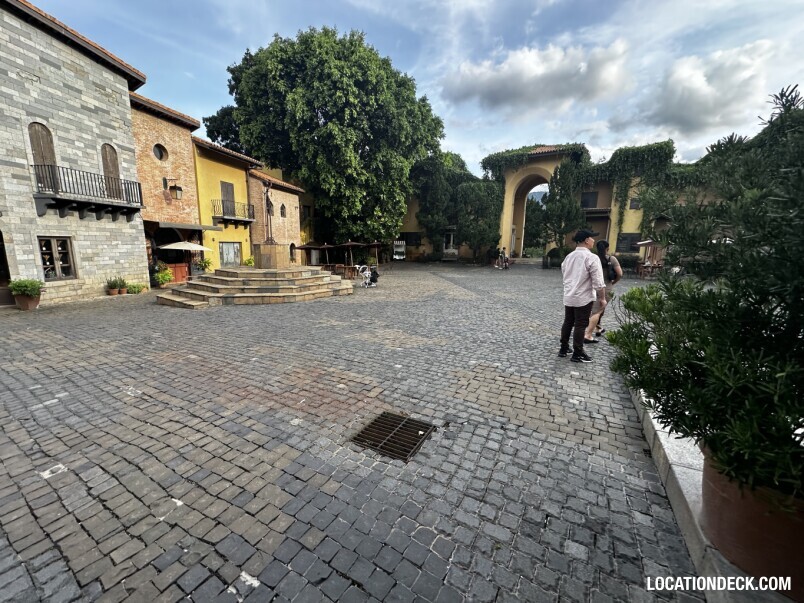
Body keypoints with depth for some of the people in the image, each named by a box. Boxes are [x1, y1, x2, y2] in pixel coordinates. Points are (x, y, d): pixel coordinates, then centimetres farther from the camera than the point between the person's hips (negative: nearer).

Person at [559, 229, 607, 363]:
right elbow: (598, 282, -15)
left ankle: (564, 348, 24)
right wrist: (602, 298, -5)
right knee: (580, 326, 1)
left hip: (568, 296, 7)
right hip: (583, 298, -7)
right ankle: (577, 354, 10)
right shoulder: (592, 258, -14)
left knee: (568, 323, 15)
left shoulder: (568, 257, 8)